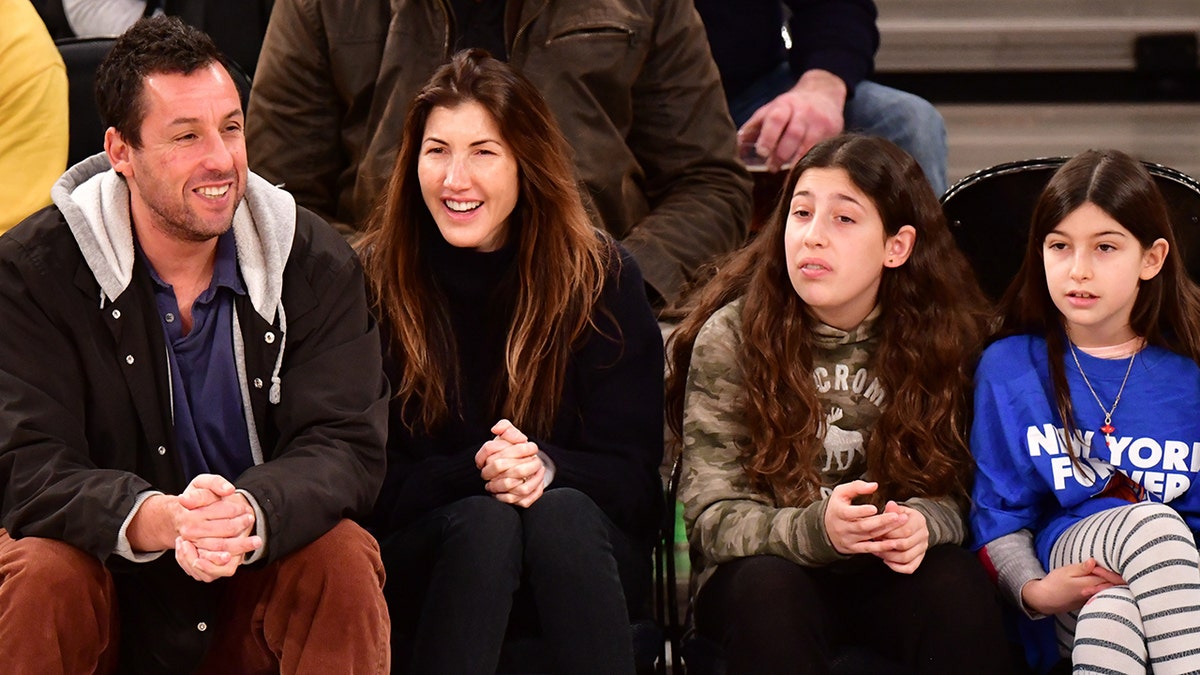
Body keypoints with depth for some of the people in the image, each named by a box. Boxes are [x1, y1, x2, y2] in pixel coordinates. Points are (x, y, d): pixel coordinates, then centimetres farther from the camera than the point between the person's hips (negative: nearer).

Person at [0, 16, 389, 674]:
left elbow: (344, 447, -14)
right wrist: (157, 520, -42)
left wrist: (248, 515, -39)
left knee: (344, 558, -27)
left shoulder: (316, 263, -4)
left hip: (256, 584, 1)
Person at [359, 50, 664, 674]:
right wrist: (475, 472, -22)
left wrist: (543, 466, -23)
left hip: (584, 554, 1)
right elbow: (374, 484, -3)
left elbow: (633, 480, -2)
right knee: (486, 521, -34)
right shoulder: (373, 283, -2)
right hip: (421, 568, -1)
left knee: (559, 513, -34)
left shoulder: (602, 278, 0)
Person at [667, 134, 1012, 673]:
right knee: (768, 589, -36)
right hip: (762, 571, -1)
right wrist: (815, 530, -31)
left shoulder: (942, 337, 0)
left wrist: (920, 524, -25)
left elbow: (952, 492, 2)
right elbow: (712, 516, -11)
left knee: (958, 584, -31)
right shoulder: (730, 336, -6)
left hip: (885, 576, 1)